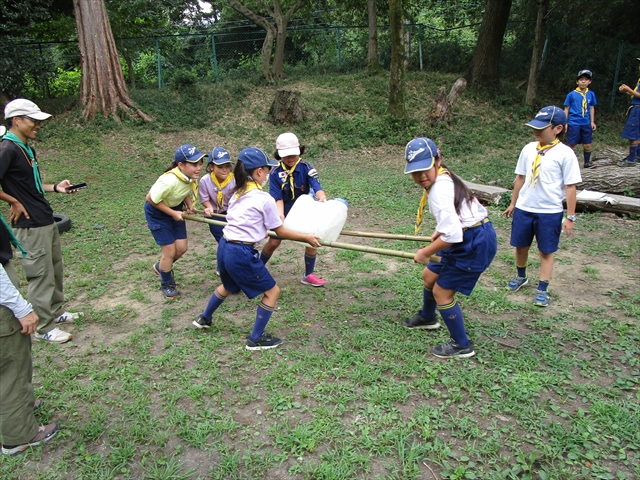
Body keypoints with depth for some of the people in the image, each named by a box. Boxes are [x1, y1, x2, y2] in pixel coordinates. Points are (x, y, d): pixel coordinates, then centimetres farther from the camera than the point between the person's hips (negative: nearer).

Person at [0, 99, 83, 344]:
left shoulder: (27, 148, 11)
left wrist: (56, 187, 7)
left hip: (47, 220, 9)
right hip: (31, 225, -9)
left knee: (55, 270, 19)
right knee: (41, 276, 0)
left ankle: (56, 312, 36)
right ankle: (44, 328, 13)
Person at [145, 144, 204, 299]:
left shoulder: (191, 175, -18)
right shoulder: (170, 181, -39)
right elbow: (151, 198, -25)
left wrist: (190, 205, -12)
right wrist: (173, 213, -21)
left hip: (175, 208, 7)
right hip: (157, 212, -7)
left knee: (182, 248, 9)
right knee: (170, 251, -1)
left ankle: (160, 267, 41)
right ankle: (166, 284, 27)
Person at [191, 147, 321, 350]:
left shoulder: (237, 194, 12)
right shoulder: (264, 198, -12)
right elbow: (281, 232, -4)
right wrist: (307, 237, 7)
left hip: (224, 248, 9)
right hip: (242, 253, -9)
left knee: (228, 286, 35)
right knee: (272, 291, 9)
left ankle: (204, 319, 54)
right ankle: (256, 339, 16)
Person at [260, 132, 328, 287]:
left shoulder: (306, 168, -17)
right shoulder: (276, 173, -15)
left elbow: (317, 187, -31)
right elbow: (278, 198, -17)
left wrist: (322, 198, -53)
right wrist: (280, 214, -35)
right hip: (284, 213, 0)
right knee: (274, 242, 3)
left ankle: (309, 275, 16)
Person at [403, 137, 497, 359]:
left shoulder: (439, 190, -28)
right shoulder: (443, 177, 2)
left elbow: (452, 235, -33)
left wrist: (425, 252, -19)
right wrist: (439, 231, 23)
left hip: (475, 243, -10)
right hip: (468, 237, 10)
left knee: (442, 292, 1)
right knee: (430, 276, 22)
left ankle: (462, 345, 19)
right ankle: (427, 318, 49)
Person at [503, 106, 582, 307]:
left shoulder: (565, 154, -12)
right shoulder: (529, 149, 1)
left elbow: (570, 187, -9)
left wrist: (570, 217, -8)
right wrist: (513, 203, 15)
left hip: (550, 212, -4)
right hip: (523, 209, 4)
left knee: (546, 251, 8)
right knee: (520, 245, 16)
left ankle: (542, 289, 19)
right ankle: (521, 276, 40)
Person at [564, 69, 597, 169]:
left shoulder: (591, 94, 4)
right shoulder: (571, 94, -4)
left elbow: (592, 108, 14)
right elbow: (566, 109, 1)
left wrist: (592, 122, 13)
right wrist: (565, 123, -1)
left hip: (586, 124, 3)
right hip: (573, 124, -3)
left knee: (587, 145, 8)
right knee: (572, 145, -1)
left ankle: (587, 162, 26)